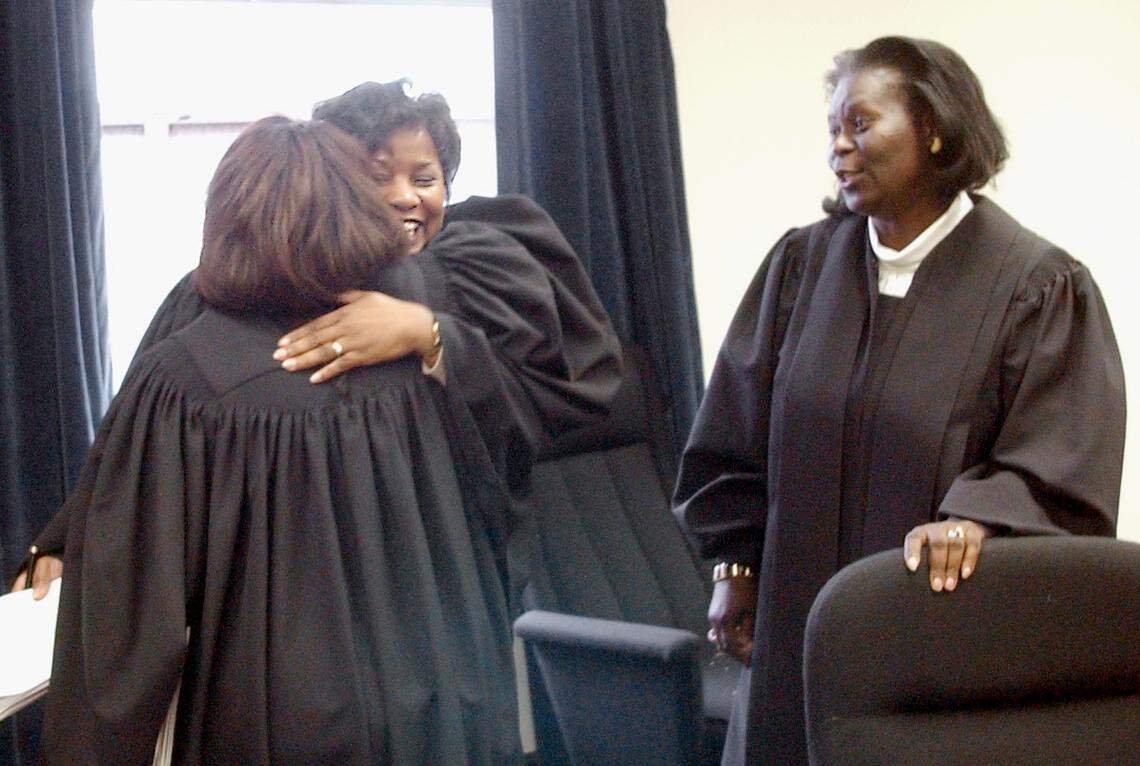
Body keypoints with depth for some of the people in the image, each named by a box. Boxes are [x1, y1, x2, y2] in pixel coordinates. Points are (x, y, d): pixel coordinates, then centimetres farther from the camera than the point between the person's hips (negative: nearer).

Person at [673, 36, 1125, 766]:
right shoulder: (802, 265, 3)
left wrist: (974, 518, -29)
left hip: (958, 639, -3)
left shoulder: (1038, 286, -7)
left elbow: (1062, 472, -12)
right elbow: (737, 437, 9)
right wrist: (736, 568, 5)